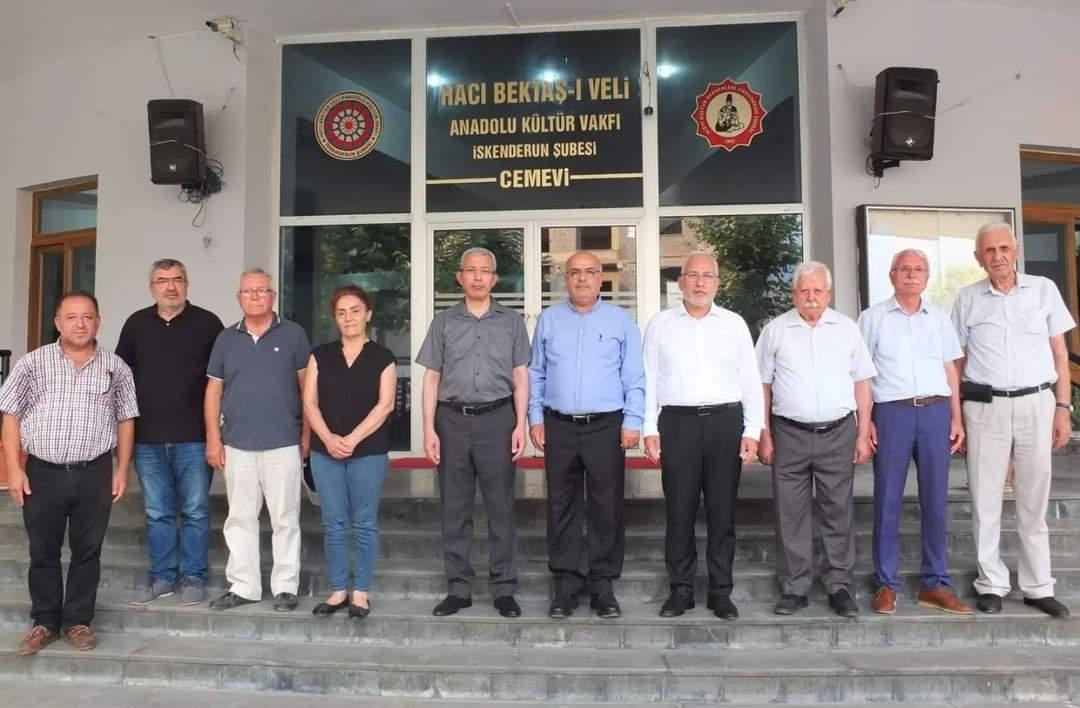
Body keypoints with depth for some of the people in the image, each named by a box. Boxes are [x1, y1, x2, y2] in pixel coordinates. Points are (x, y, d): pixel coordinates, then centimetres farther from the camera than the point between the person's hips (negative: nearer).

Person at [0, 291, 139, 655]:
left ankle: (78, 621, 22)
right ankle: (44, 622, 25)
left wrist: (122, 470, 2)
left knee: (87, 551, 8)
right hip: (42, 473, 0)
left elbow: (125, 420, 6)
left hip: (95, 474, 0)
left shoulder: (115, 367, 3)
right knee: (43, 552, 10)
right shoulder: (33, 363, 1)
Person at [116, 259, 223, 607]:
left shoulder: (207, 323, 0)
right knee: (157, 512, 11)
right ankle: (162, 576, 24)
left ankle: (193, 577, 16)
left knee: (195, 511, 5)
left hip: (193, 436, -3)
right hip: (147, 437, 3)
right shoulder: (136, 324, 8)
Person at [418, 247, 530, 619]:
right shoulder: (444, 322, 10)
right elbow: (432, 378, 8)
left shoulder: (512, 322, 8)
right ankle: (458, 588, 18)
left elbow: (520, 377, 6)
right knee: (454, 508, 7)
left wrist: (520, 425, -3)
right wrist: (429, 428, 0)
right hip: (453, 420, 1)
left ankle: (504, 588, 14)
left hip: (497, 419, -1)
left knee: (500, 507, 3)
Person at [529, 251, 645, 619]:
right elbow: (535, 374, 10)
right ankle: (566, 583, 18)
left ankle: (603, 584, 16)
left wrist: (632, 421, -6)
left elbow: (634, 377, 1)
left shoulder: (621, 320, 4)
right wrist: (535, 418, 3)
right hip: (559, 426, 2)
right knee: (562, 508, 7)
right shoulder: (548, 319, 9)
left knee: (606, 508, 4)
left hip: (606, 426, -1)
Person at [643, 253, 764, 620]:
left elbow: (751, 380, 6)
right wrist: (649, 429, -2)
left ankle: (721, 591, 18)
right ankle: (681, 589, 17)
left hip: (725, 421, 1)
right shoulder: (660, 324, 7)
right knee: (679, 511, 5)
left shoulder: (734, 324, 8)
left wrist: (753, 431, 0)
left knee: (722, 511, 7)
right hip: (677, 423, 0)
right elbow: (649, 379, 4)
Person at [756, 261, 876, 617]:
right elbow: (763, 386, 4)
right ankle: (794, 587, 16)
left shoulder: (847, 328, 8)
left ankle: (840, 585, 18)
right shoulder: (775, 330, 4)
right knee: (791, 514, 5)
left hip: (838, 432, 1)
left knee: (838, 512, 6)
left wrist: (863, 434, 4)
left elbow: (861, 383, 9)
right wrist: (765, 436, 0)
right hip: (789, 434, 0)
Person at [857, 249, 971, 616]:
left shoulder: (939, 317, 13)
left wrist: (957, 418, 7)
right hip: (891, 412, -3)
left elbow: (950, 370, 14)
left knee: (936, 500, 6)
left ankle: (935, 584, 17)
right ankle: (886, 583, 11)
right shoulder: (873, 318, 4)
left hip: (936, 411, 3)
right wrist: (864, 420, -6)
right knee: (888, 500, 2)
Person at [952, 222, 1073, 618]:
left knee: (1034, 500, 9)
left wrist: (1063, 408, 1)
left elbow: (1060, 353, 7)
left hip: (1036, 403, 1)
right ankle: (991, 583, 17)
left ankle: (1038, 586, 20)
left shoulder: (1044, 289, 5)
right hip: (985, 407, 0)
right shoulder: (967, 299, 4)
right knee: (985, 499, 5)